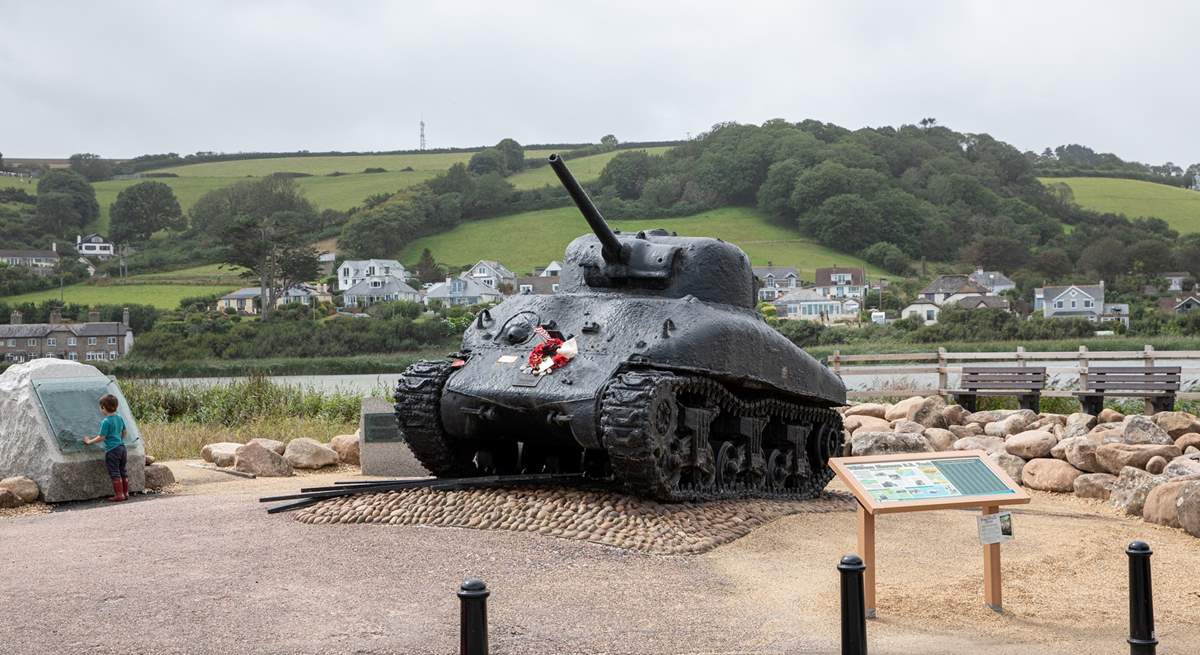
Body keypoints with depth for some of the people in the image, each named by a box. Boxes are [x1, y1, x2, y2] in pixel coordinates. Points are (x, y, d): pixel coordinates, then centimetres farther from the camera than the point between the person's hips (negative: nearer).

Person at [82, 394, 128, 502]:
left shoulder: (105, 421, -15)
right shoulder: (120, 418, 8)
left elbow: (101, 437, -14)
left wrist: (89, 441, -1)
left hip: (112, 449, -8)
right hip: (121, 447, 8)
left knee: (115, 473, -1)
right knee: (123, 471, 15)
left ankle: (119, 495, 1)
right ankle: (125, 493, 19)